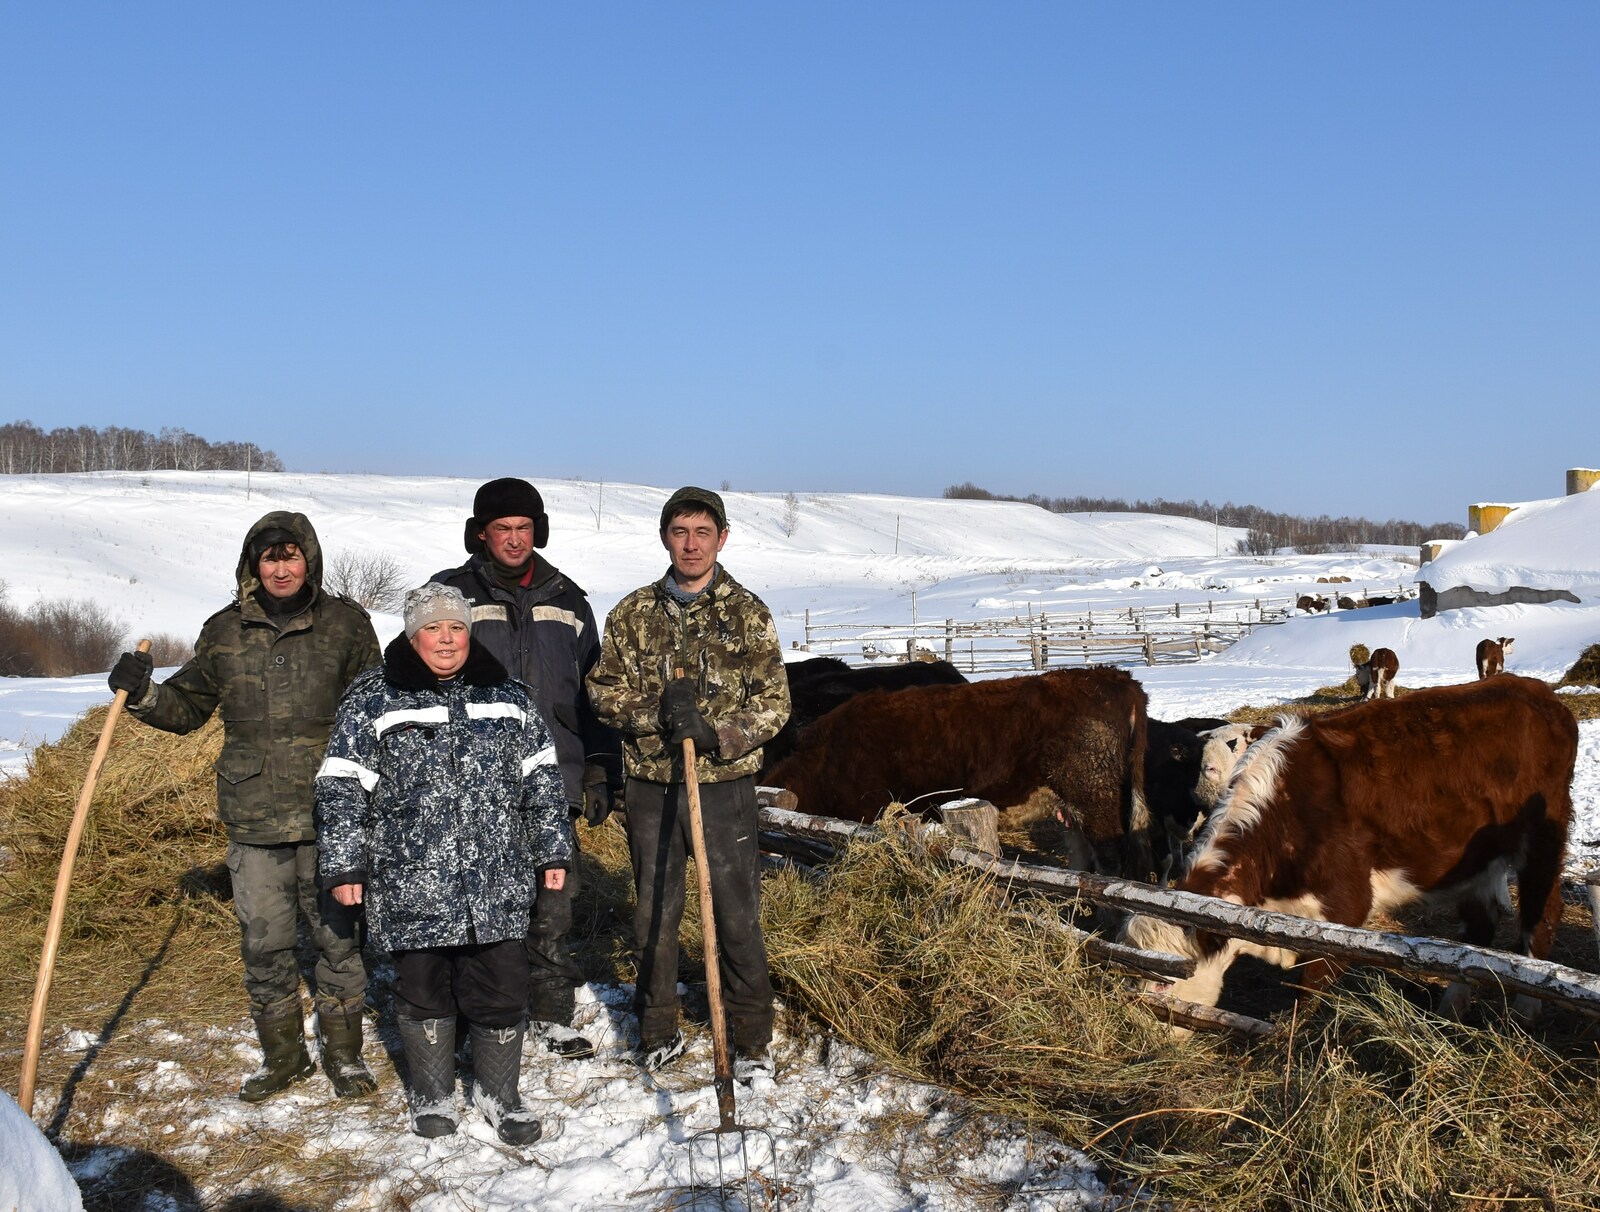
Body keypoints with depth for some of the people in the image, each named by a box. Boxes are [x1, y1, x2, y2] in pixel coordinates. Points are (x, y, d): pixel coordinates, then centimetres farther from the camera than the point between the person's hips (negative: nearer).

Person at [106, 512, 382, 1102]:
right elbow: (187, 706, 17)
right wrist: (142, 695, -3)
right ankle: (282, 1054, 27)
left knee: (337, 934, 6)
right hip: (253, 818, 2)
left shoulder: (345, 622, 2)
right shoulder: (225, 631, 7)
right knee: (263, 943, 8)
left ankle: (342, 1052, 23)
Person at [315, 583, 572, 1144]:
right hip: (410, 885, -2)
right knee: (423, 990, 10)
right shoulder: (372, 699, 0)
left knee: (502, 988, 4)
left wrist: (553, 851, 10)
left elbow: (542, 780, 12)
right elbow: (342, 787, -1)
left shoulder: (508, 697, 8)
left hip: (497, 885, 2)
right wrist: (344, 865, -6)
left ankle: (498, 1093, 25)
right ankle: (432, 1095, 30)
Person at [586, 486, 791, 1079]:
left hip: (724, 784, -2)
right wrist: (657, 712, -15)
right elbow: (604, 690, 3)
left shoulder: (747, 613, 0)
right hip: (651, 785, 2)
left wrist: (717, 734, -19)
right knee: (654, 912, 12)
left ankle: (752, 1038, 16)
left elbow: (774, 703, -3)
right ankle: (658, 1030, 28)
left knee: (738, 914, 1)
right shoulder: (634, 612, 5)